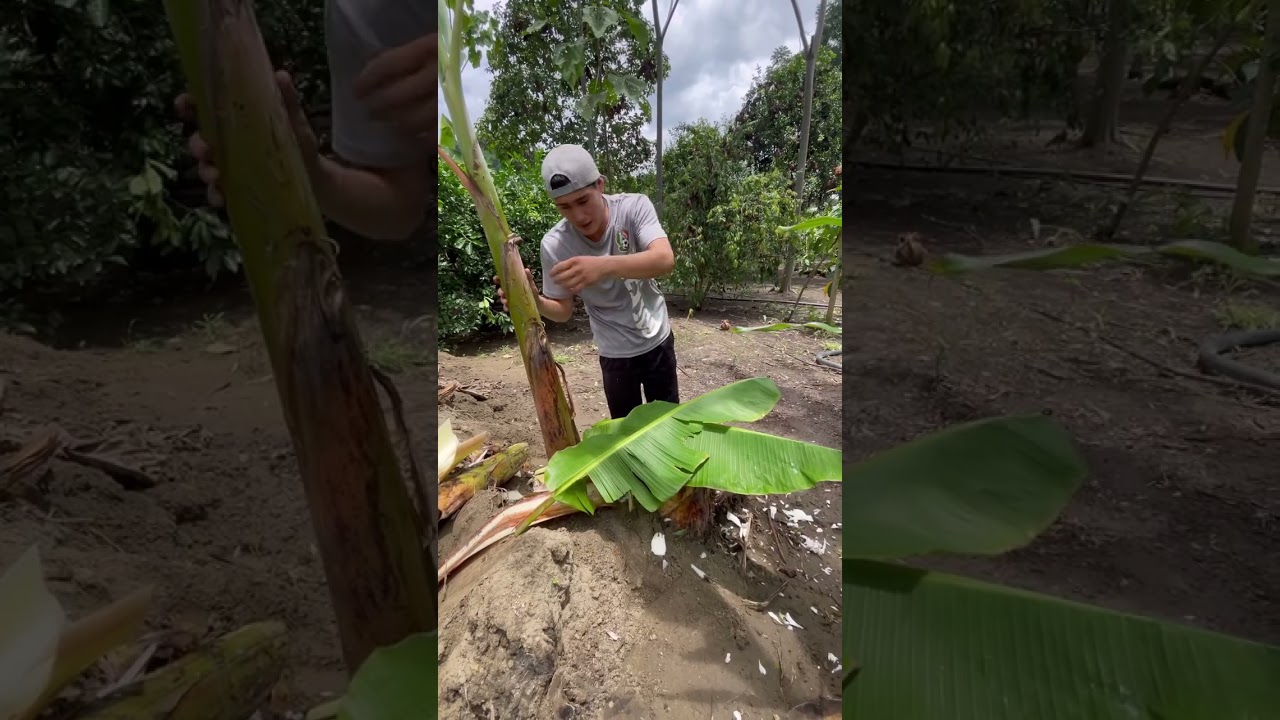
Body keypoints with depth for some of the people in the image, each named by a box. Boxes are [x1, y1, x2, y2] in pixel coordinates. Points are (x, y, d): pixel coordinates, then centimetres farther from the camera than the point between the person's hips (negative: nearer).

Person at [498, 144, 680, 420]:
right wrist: (535, 301, -33)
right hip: (616, 353, -1)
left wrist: (604, 266, -54)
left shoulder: (634, 206, -21)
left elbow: (665, 260, -38)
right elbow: (563, 310, -9)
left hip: (658, 340, 1)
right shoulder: (554, 244, -20)